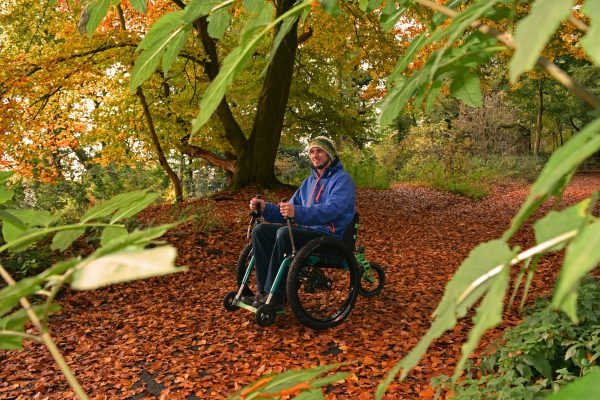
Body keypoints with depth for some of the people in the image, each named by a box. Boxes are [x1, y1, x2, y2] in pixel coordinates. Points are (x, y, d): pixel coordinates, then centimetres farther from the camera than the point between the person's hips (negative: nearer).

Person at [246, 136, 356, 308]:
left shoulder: (342, 179, -5)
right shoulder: (309, 181, 20)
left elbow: (332, 209, -25)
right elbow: (289, 211, 18)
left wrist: (298, 212, -40)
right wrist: (266, 207, -1)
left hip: (329, 236, -8)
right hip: (306, 229, 8)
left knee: (284, 234, -32)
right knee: (260, 230, -9)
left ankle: (275, 296, -24)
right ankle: (263, 290, -10)